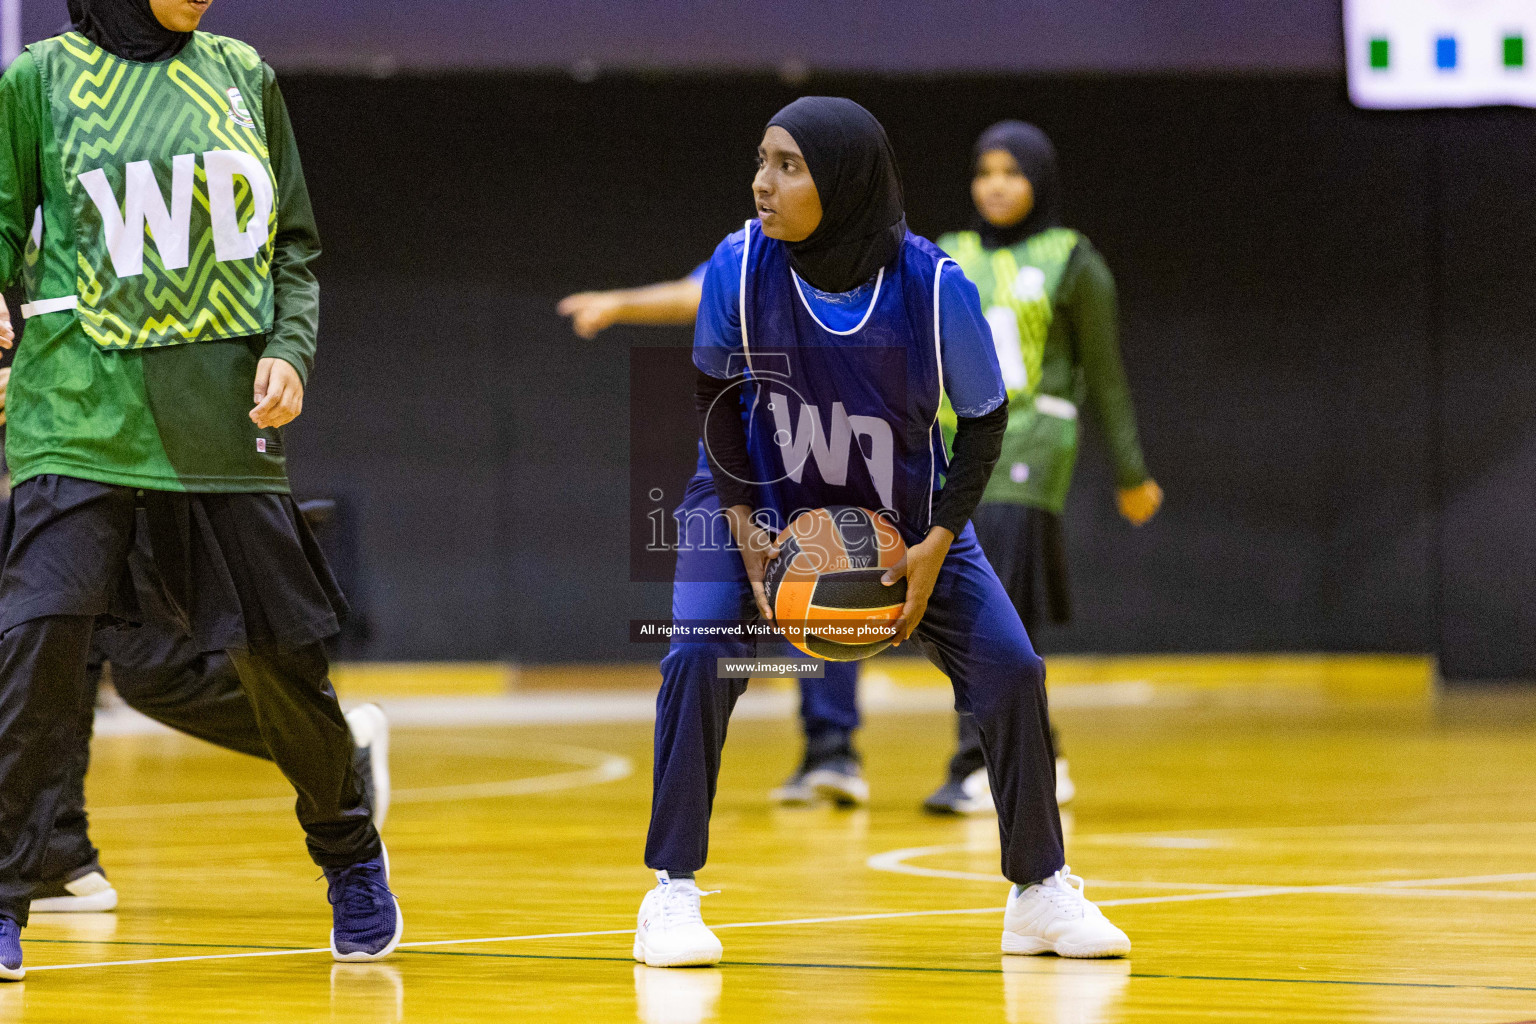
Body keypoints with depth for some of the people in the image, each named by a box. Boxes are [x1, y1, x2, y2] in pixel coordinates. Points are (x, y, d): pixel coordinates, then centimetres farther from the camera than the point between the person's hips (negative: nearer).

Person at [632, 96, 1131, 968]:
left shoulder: (934, 286, -26)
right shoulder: (740, 267, -24)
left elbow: (985, 419, -11)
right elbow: (715, 396, -6)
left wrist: (936, 545, -19)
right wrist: (744, 522, -14)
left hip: (903, 514, 0)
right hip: (763, 502, 0)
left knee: (1010, 669, -7)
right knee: (699, 658, -22)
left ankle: (1042, 892, 11)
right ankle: (673, 890, -9)